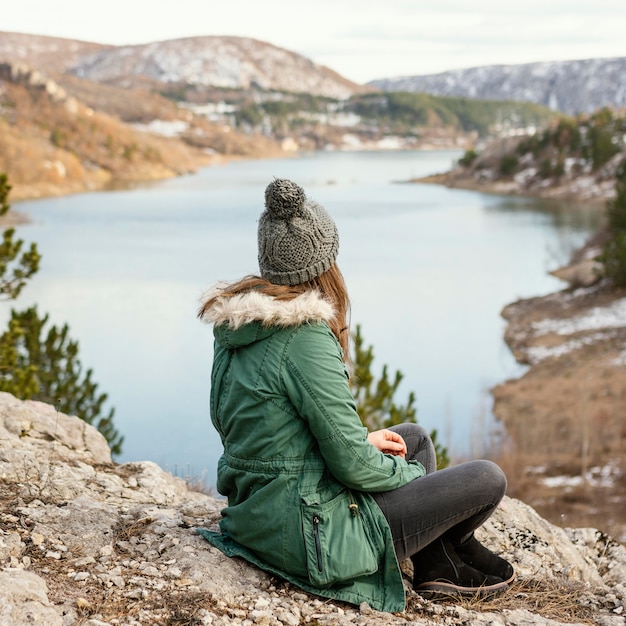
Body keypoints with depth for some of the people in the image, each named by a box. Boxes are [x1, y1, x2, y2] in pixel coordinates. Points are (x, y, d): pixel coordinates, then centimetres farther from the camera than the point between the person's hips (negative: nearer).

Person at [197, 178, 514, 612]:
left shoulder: (235, 326, 2)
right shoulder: (305, 337, -24)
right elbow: (353, 465, -22)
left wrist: (360, 440, 14)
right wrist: (412, 472, -1)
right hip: (311, 535, -9)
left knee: (416, 437, 25)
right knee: (488, 479, 0)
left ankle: (437, 566, 25)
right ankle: (448, 552, 29)